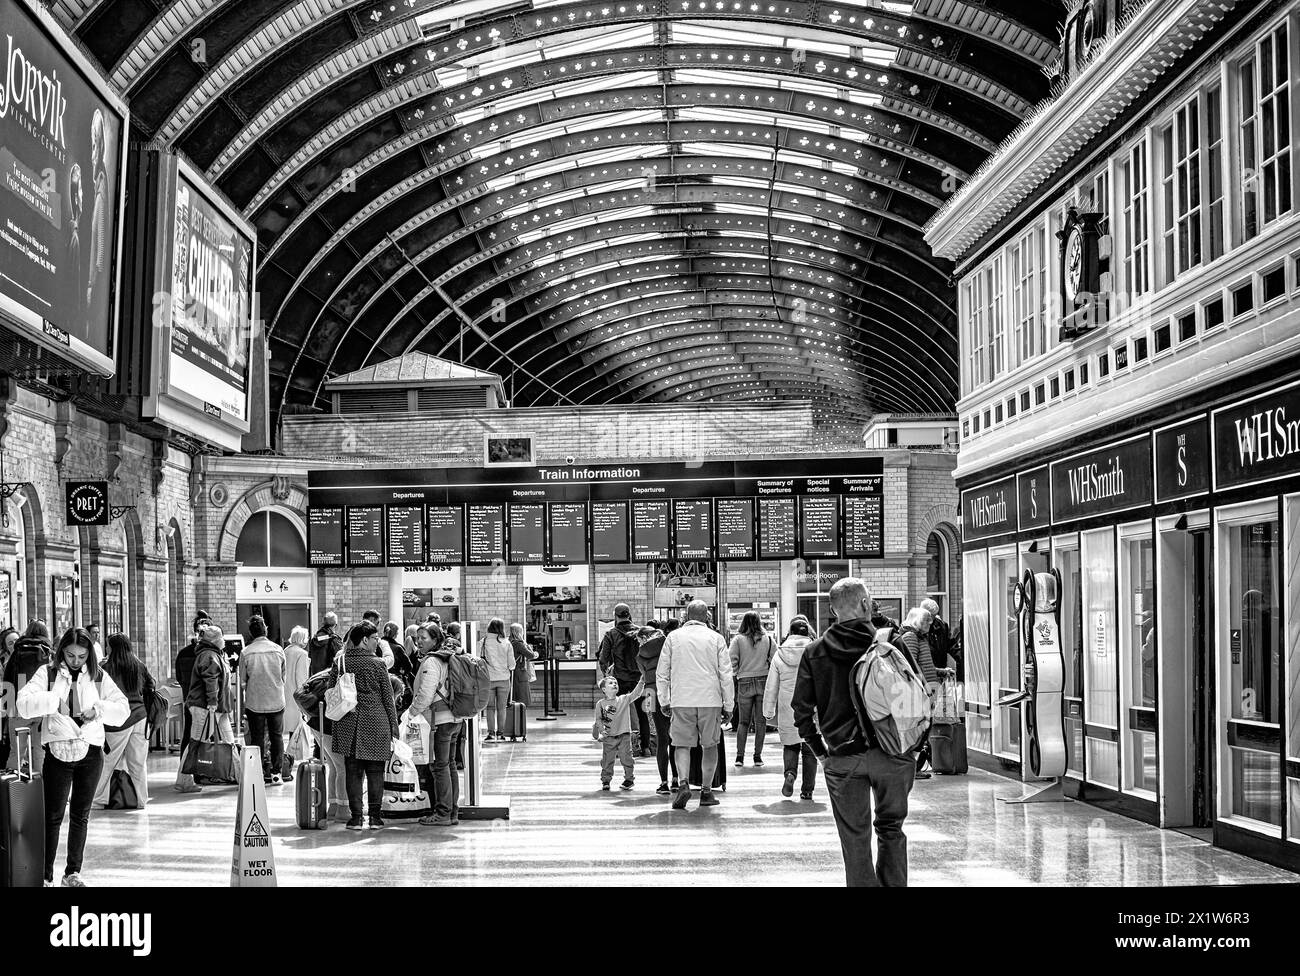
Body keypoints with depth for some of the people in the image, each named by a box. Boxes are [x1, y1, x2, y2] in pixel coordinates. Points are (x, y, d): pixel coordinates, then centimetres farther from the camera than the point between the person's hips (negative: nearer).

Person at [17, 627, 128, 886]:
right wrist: (54, 699, -20)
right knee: (53, 815, -1)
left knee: (81, 815, 11)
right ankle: (46, 876, 6)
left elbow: (123, 709, 4)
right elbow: (24, 705, -12)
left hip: (91, 751, 3)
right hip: (58, 751, -3)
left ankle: (73, 872, 21)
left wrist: (99, 709, -12)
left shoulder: (98, 676, 6)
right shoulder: (48, 673, -1)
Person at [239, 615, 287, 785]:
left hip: (254, 702, -1)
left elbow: (242, 681, -3)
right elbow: (284, 675, 5)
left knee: (257, 739, 7)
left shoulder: (246, 653, -10)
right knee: (277, 736, 11)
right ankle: (275, 773, 11)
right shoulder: (278, 649, -6)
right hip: (276, 700, 1)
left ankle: (259, 774, 7)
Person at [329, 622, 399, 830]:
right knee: (375, 771, 7)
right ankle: (375, 817, 8)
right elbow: (388, 697, 0)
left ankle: (356, 816, 5)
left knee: (353, 771, 6)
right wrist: (393, 726, 7)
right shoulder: (377, 664, -4)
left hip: (348, 723, 2)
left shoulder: (339, 662, 2)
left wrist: (336, 719, 19)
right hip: (375, 722, -2)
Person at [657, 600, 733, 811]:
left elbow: (662, 673, 7)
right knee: (709, 746, 13)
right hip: (710, 700, 0)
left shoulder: (673, 637, 6)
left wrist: (665, 701, 15)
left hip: (681, 701, 0)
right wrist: (728, 704, 8)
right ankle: (706, 791, 11)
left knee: (682, 745, 5)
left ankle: (683, 783, -17)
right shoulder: (715, 638, 3)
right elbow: (726, 674, 2)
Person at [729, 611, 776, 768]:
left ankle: (740, 756, 4)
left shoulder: (738, 640, -3)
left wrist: (736, 674, 7)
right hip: (763, 681, 1)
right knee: (760, 721, 6)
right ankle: (758, 755, 6)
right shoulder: (768, 639, 1)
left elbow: (732, 662, -7)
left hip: (744, 682, -1)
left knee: (743, 721, 7)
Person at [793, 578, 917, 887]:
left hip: (842, 756, 0)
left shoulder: (814, 652, 2)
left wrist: (820, 751, 11)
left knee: (855, 839, 7)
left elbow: (802, 710, 2)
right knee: (891, 829, 17)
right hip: (890, 753, 0)